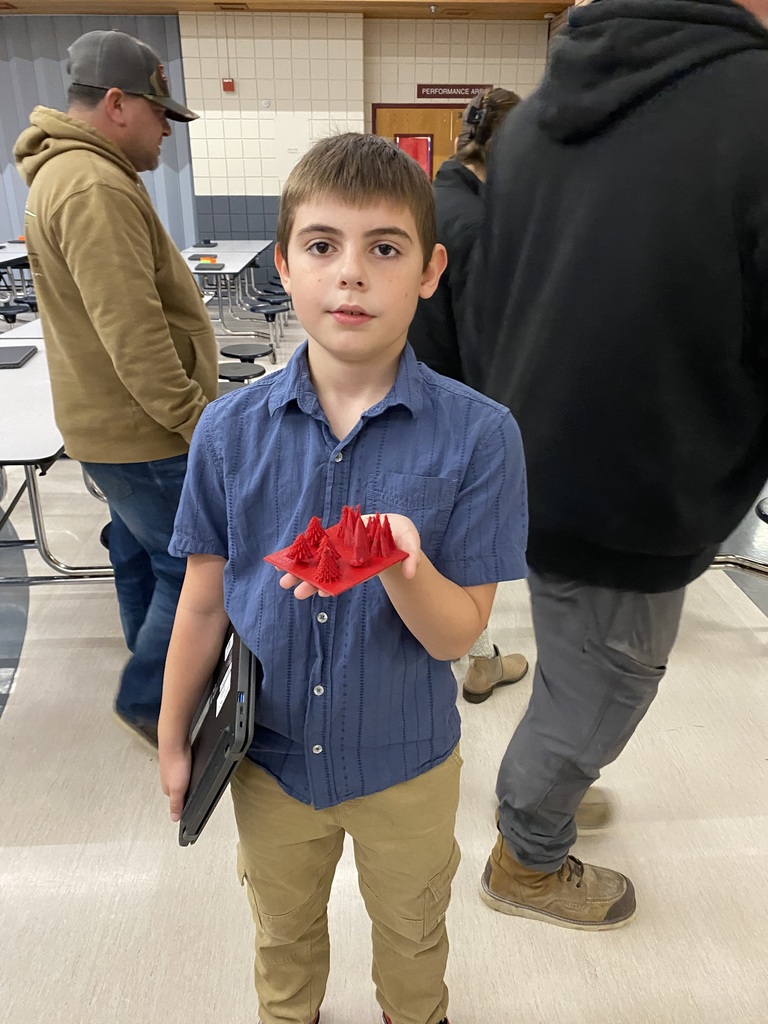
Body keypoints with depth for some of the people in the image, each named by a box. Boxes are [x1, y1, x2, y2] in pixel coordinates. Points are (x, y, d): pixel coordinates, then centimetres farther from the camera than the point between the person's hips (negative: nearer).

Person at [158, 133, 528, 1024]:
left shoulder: (479, 436, -21)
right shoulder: (230, 431, -15)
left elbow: (457, 634, -18)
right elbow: (204, 600, -5)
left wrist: (401, 567, -39)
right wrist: (173, 741, 4)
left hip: (406, 766, -1)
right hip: (268, 757, 2)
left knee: (409, 938, 29)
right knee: (283, 937, 30)